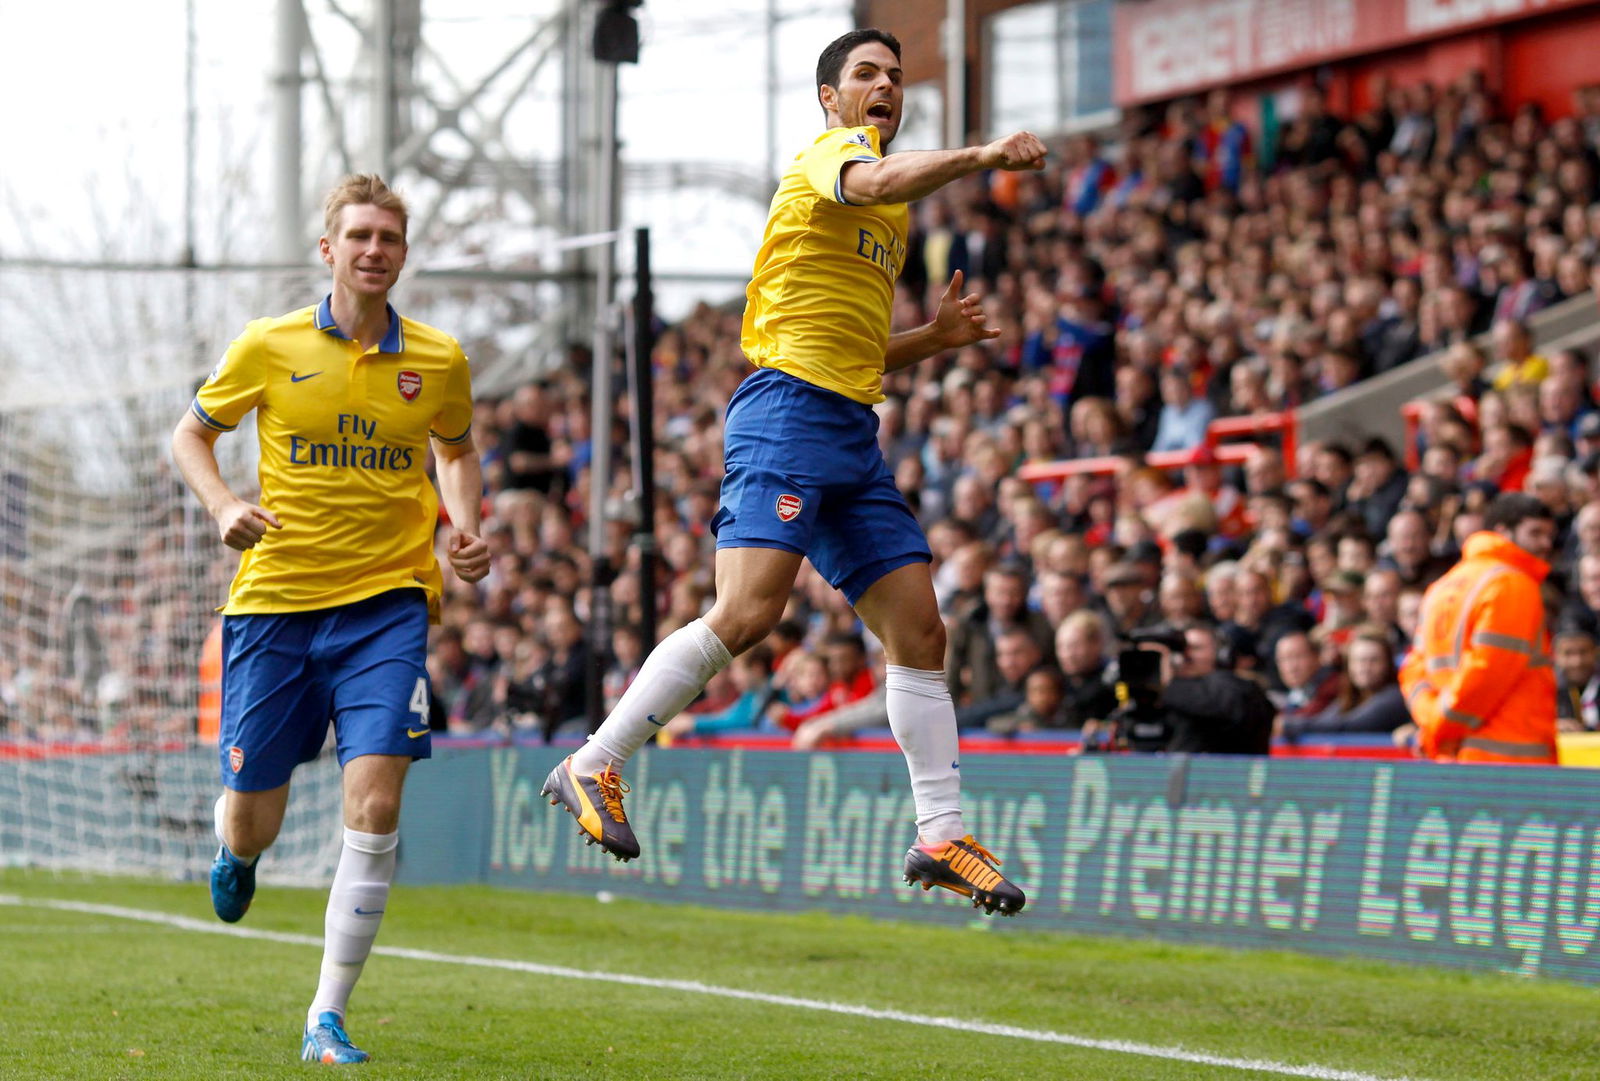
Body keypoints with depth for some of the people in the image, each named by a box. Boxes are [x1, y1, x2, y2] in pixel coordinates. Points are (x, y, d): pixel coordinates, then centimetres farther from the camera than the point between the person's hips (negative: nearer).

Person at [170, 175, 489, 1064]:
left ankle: (329, 1017, -7)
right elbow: (192, 434, 12)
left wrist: (465, 526, 3)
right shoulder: (269, 347, -1)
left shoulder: (439, 362, 2)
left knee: (375, 806, -15)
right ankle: (237, 854, 45)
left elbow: (457, 451, 22)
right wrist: (223, 504, -7)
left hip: (387, 602, 0)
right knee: (253, 817, 4)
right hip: (275, 599, 0)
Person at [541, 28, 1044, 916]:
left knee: (919, 628, 4)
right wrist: (978, 156, -35)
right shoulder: (832, 150, 0)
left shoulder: (890, 222, 27)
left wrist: (932, 338, 16)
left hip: (853, 436, 9)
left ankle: (939, 836, 7)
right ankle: (591, 769, -12)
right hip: (787, 414, -9)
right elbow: (874, 182, -26)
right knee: (747, 612, -20)